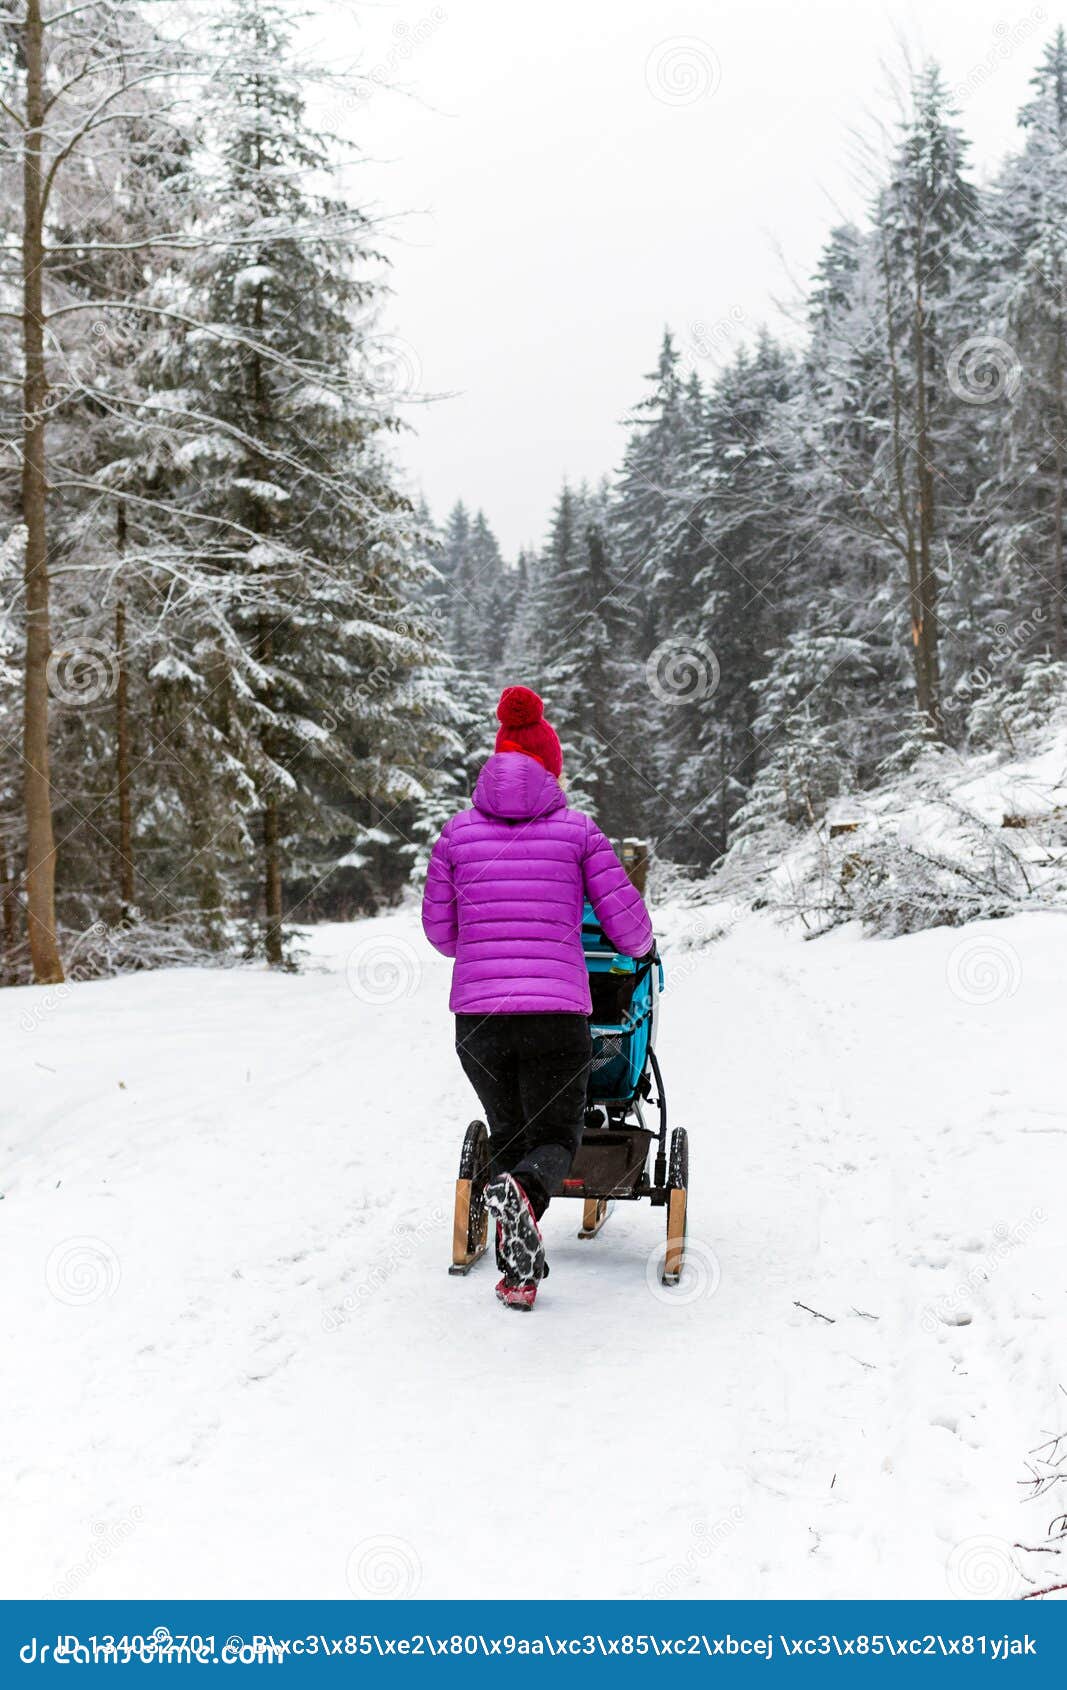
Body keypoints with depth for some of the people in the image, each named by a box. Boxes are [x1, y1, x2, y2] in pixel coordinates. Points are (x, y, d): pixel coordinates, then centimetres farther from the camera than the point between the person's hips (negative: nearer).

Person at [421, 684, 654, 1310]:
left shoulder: (459, 831, 7)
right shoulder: (577, 829, 2)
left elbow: (439, 930, 13)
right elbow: (627, 921, 5)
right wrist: (641, 947, 29)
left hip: (477, 1015, 2)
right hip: (557, 1012, -2)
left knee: (508, 1131, 21)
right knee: (555, 1137, 12)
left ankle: (519, 1272, 14)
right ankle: (521, 1188, -24)